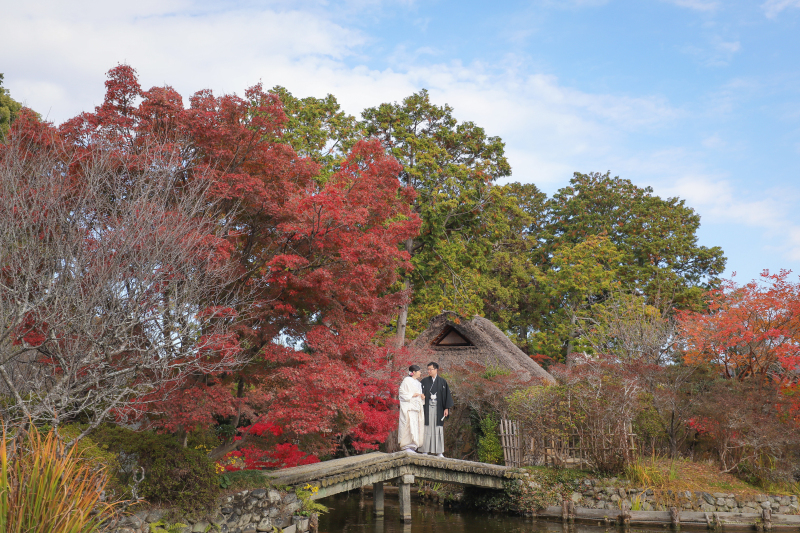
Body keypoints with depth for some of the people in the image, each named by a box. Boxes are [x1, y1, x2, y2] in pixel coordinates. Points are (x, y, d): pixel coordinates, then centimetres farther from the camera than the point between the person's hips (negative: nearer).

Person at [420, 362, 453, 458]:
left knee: (438, 429, 1)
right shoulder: (424, 381, 7)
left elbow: (447, 395, 5)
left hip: (438, 409, 0)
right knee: (427, 429, -3)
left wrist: (447, 408, -3)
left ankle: (439, 452, 5)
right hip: (427, 409, 0)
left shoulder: (442, 382, 6)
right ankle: (425, 451, 0)